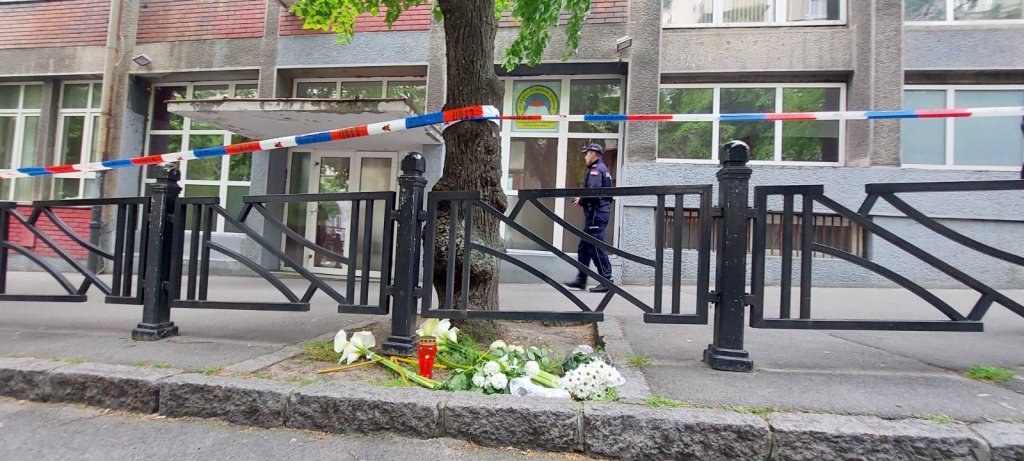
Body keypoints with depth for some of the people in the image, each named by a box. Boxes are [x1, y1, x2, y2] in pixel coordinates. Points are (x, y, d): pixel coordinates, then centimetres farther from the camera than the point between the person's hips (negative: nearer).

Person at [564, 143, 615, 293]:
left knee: (596, 248, -7)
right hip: (599, 212, 11)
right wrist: (582, 200, 11)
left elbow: (593, 191, -24)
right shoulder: (604, 169, 21)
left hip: (596, 213, -10)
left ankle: (606, 281, -4)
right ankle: (581, 279, 18)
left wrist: (581, 201, -8)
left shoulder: (596, 169, -11)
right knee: (584, 247, 14)